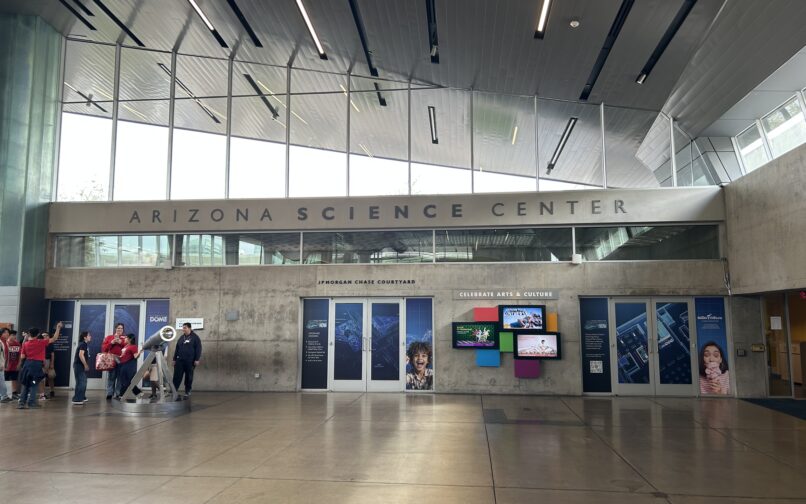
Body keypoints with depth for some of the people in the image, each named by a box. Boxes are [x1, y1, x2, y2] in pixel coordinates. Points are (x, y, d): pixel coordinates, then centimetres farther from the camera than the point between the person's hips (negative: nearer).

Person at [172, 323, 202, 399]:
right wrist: (174, 359, 15)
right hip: (180, 360, 4)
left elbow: (198, 349, -5)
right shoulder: (181, 338, 15)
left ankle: (187, 392, 12)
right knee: (177, 376, -3)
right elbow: (177, 349, 19)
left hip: (190, 361, -4)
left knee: (189, 377, 4)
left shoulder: (195, 337, -1)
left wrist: (197, 359, -11)